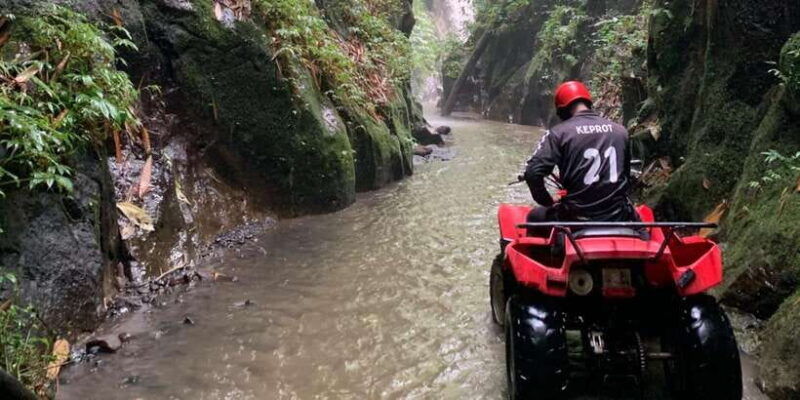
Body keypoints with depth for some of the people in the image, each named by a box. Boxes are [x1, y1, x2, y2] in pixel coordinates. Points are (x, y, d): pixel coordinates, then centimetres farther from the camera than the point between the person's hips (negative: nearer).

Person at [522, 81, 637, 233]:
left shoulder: (559, 133, -7)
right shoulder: (620, 131, 6)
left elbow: (533, 173, -14)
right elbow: (627, 175, 16)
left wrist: (549, 202, 2)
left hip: (577, 217, -4)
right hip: (618, 218, 4)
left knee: (535, 217, 25)